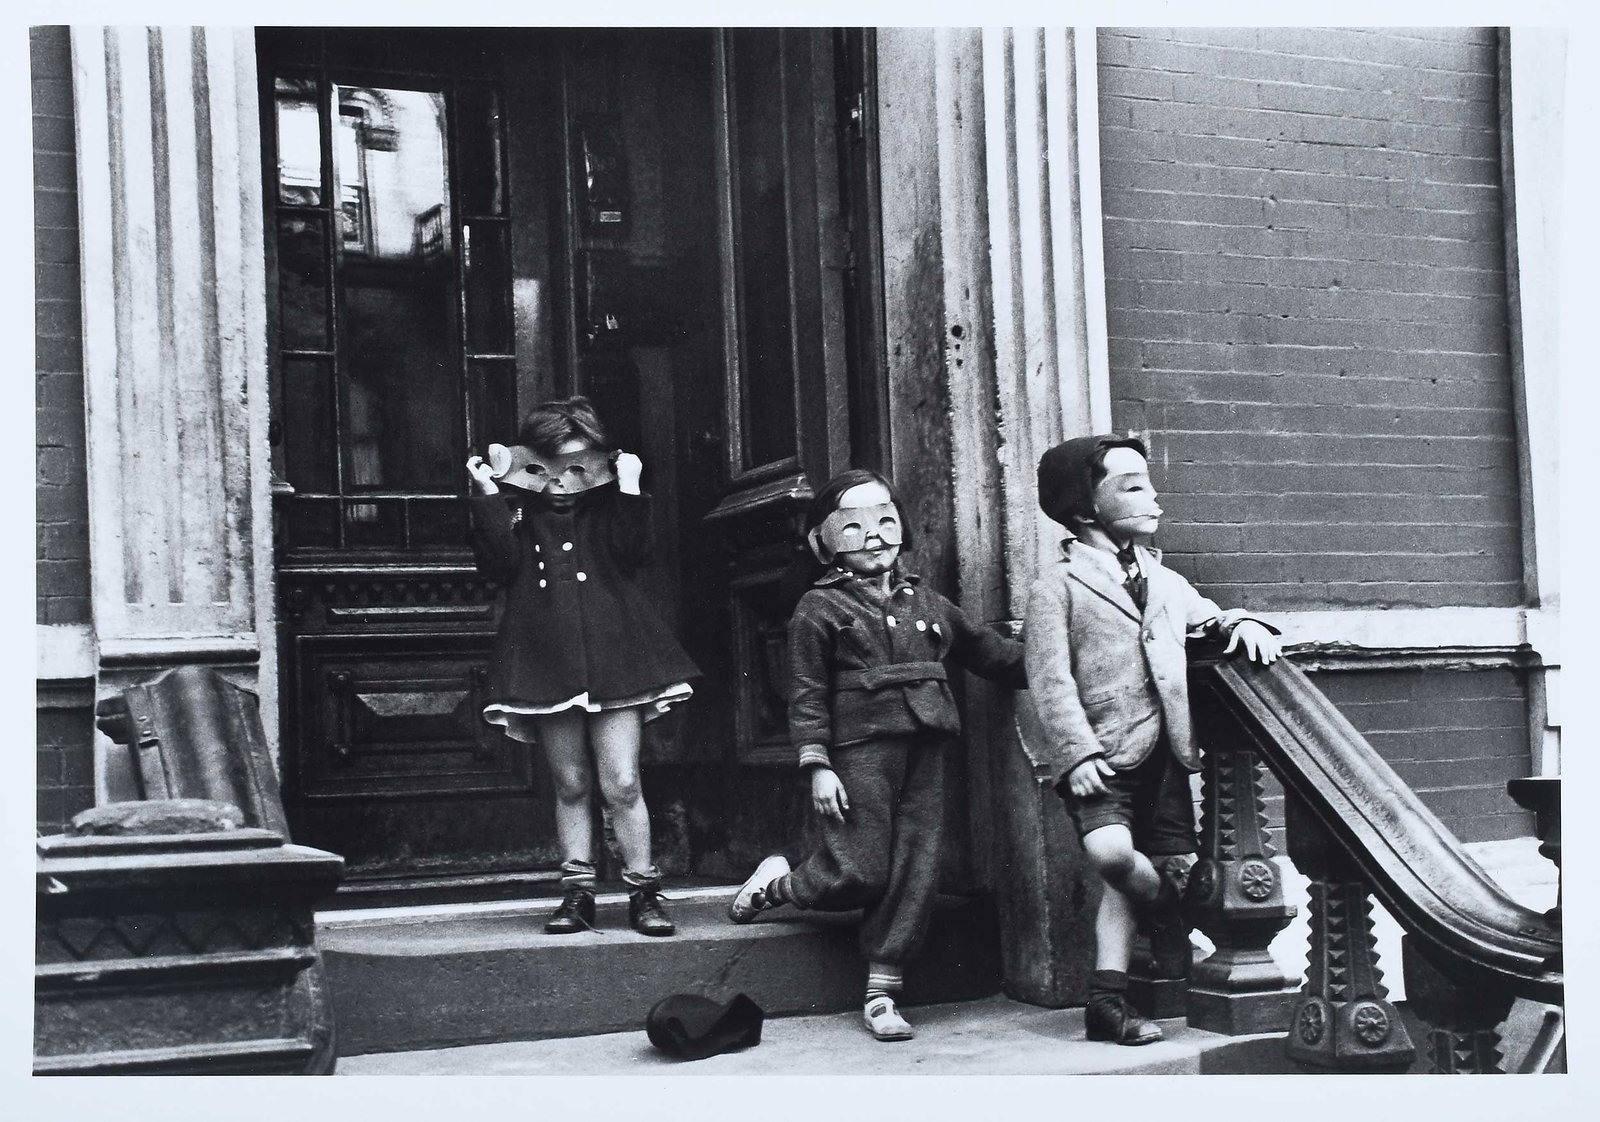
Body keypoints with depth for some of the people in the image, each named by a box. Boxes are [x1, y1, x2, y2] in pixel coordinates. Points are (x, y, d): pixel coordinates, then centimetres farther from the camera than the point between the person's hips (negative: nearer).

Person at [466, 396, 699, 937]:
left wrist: (629, 490, -11)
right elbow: (500, 564, -8)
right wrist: (490, 496, -12)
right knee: (569, 784, 7)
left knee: (622, 784, -4)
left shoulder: (608, 507, 9)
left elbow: (633, 554, -7)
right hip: (548, 662, 1)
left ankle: (642, 892, 5)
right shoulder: (517, 510, 8)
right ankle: (577, 892, 15)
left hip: (612, 655, -1)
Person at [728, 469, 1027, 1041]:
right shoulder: (819, 608, 2)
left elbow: (987, 651, 24)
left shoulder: (925, 602, 18)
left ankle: (882, 992, 9)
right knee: (860, 872, -7)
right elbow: (807, 694, -2)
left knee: (915, 873, 1)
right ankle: (774, 884, 23)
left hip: (924, 752, 5)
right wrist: (817, 765, -9)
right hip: (861, 748, -5)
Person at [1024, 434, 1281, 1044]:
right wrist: (1078, 751, -19)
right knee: (1111, 852, -26)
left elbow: (1209, 617, 32)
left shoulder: (1163, 580, 19)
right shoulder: (1057, 586, 0)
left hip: (1165, 754, 6)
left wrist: (1243, 624, 7)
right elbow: (1051, 679, -7)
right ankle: (1168, 910, 5)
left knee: (1130, 878, 2)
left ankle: (1108, 998, 10)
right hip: (1105, 755, -6)